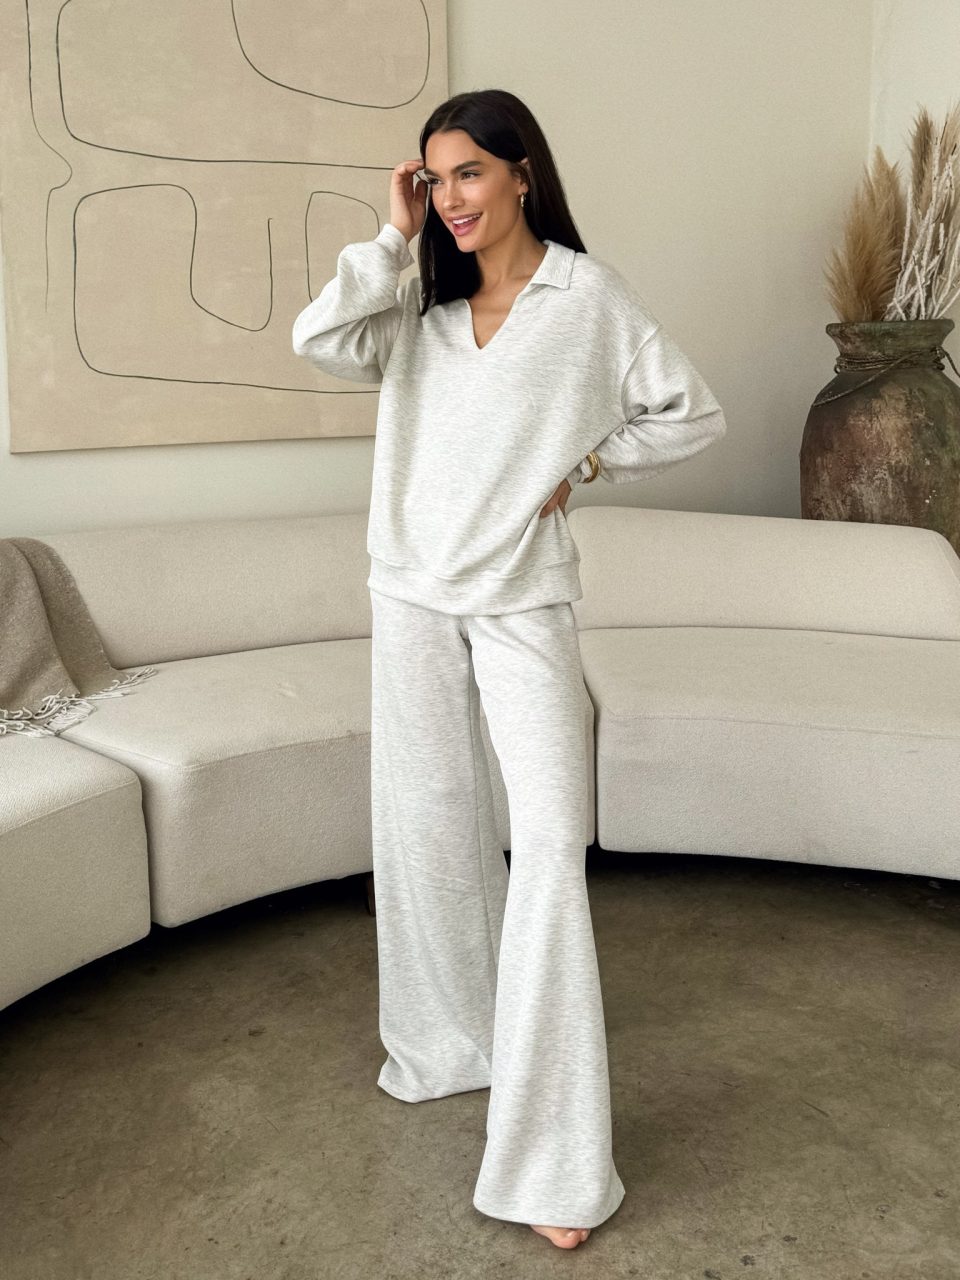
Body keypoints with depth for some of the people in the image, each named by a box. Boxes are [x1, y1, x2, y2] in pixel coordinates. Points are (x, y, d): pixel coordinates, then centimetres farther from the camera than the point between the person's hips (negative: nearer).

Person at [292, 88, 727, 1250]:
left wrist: (581, 464, -5)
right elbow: (320, 341, -10)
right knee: (428, 825, 12)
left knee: (548, 843, -10)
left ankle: (553, 1153, -2)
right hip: (412, 595, 4)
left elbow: (691, 414, 2)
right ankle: (451, 1036, 34)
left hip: (523, 601, -4)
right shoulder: (421, 301, 8)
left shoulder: (588, 296, -3)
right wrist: (394, 236, -6)